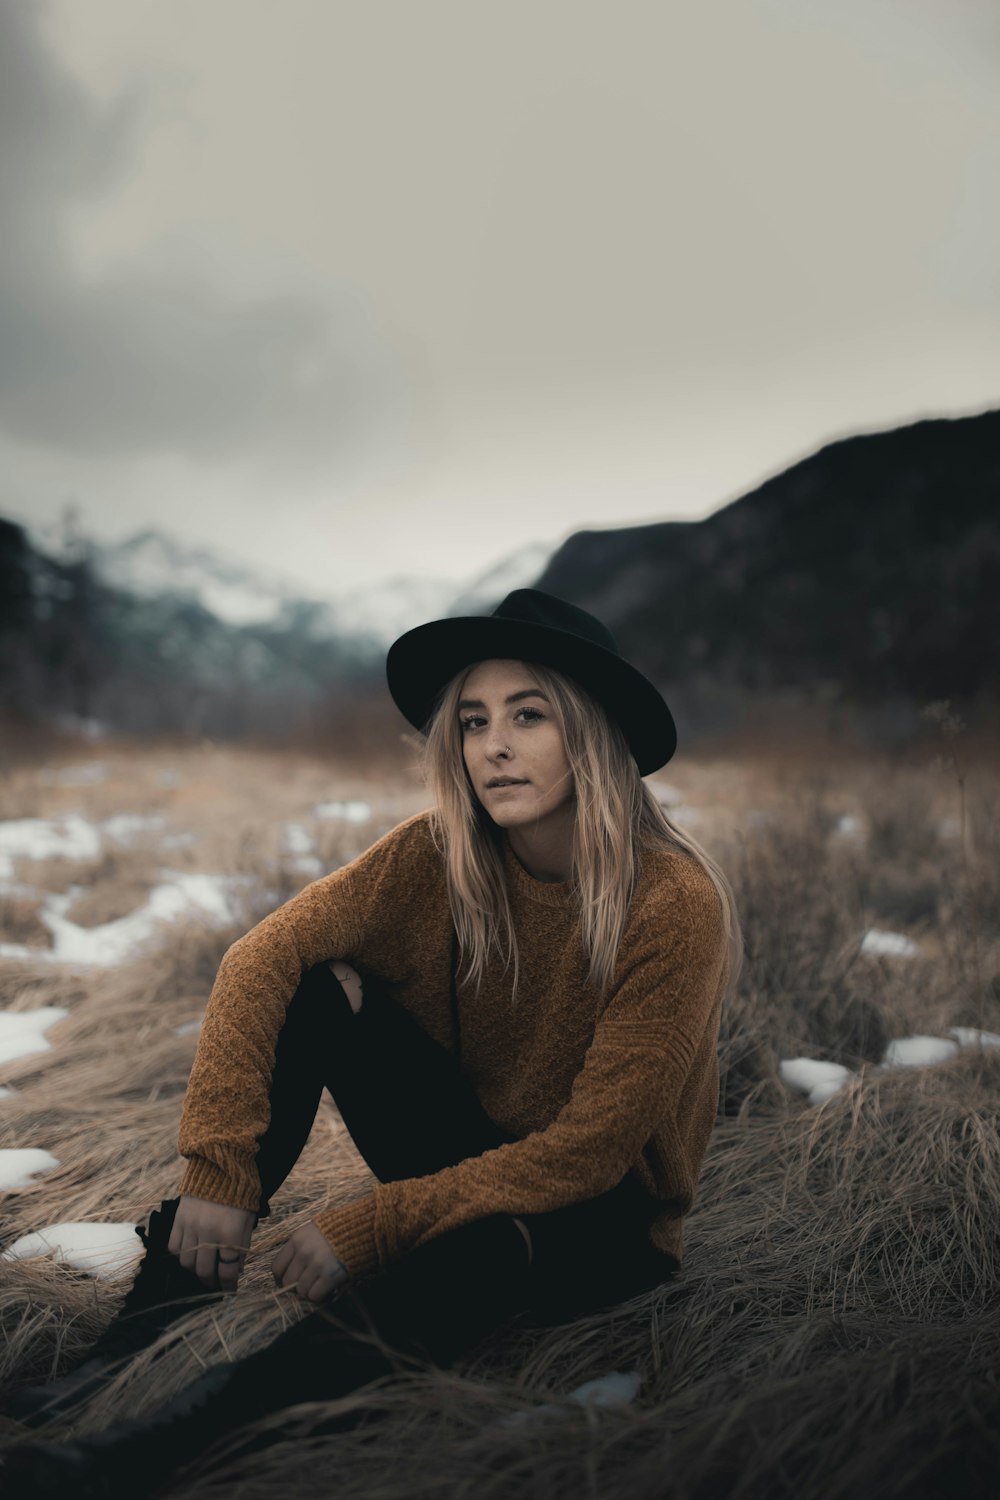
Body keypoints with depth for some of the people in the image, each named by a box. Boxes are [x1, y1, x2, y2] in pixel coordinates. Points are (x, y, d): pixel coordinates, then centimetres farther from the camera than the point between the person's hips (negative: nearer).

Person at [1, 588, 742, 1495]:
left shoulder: (674, 904, -24)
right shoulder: (442, 856, -12)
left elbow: (591, 1148, -24)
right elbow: (264, 955, -19)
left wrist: (373, 1226, -26)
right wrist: (220, 1172, -28)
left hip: (602, 1222, -4)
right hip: (469, 1161, 4)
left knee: (483, 1254, -40)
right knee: (313, 989, -19)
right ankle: (154, 1329, -19)